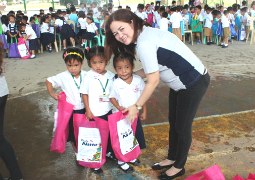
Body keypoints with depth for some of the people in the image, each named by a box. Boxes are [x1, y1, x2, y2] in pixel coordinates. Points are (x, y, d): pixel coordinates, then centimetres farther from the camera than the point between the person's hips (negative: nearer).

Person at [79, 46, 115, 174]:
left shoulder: (111, 76, -3)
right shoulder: (89, 77, -11)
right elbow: (84, 94, -6)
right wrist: (88, 110, -8)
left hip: (108, 112, 3)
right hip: (94, 113, -3)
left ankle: (110, 152, 45)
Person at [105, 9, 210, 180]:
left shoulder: (144, 43, -26)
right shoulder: (146, 33, 2)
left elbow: (153, 81, -22)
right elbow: (150, 69, 6)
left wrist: (137, 106, -13)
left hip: (194, 83, -10)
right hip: (180, 83, 10)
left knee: (182, 128, 7)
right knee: (173, 123, 20)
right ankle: (172, 159, 40)